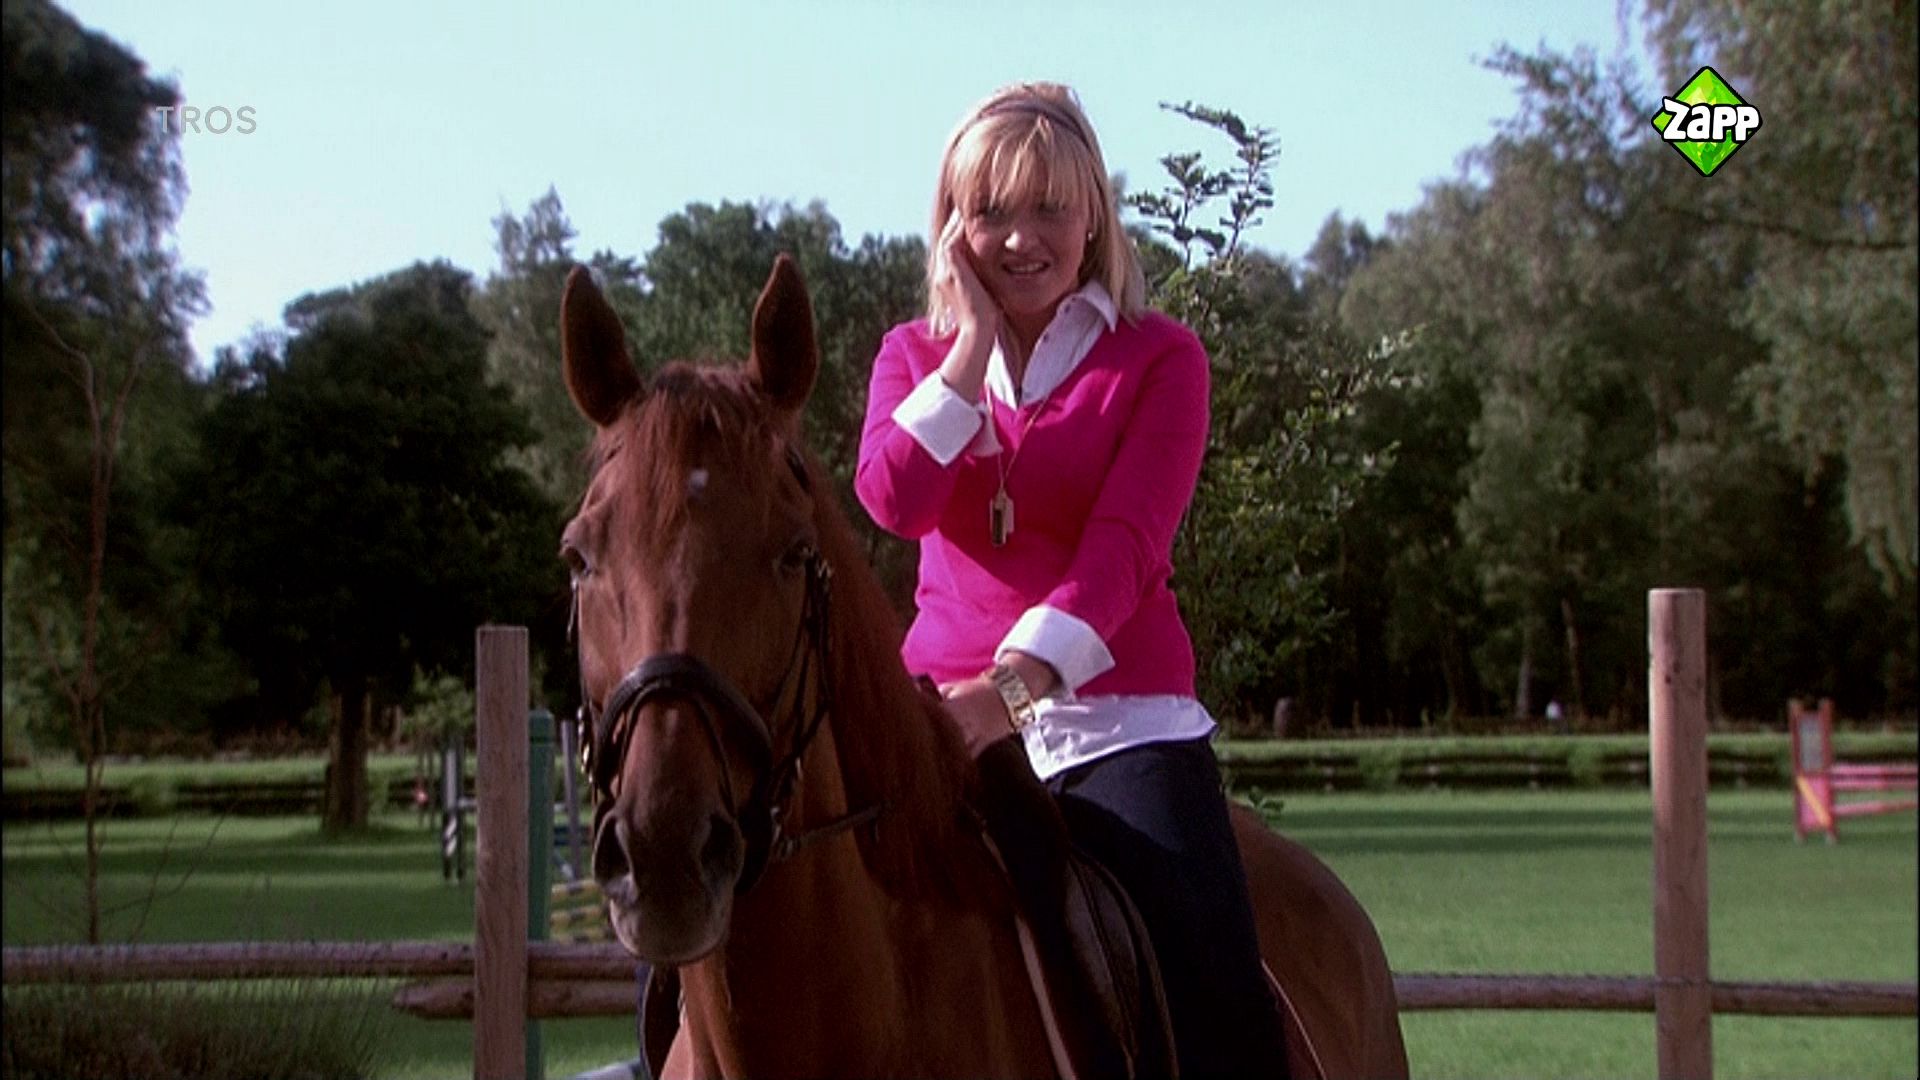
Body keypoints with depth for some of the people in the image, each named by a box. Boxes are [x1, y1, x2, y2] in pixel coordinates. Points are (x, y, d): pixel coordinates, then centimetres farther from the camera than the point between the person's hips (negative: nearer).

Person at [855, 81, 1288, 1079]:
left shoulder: (1159, 359, 3)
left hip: (1116, 714, -2)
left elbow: (1125, 544, -12)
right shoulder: (916, 356, 14)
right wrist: (974, 342, -7)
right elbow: (895, 501, -7)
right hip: (948, 709, 3)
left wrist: (1015, 680, -27)